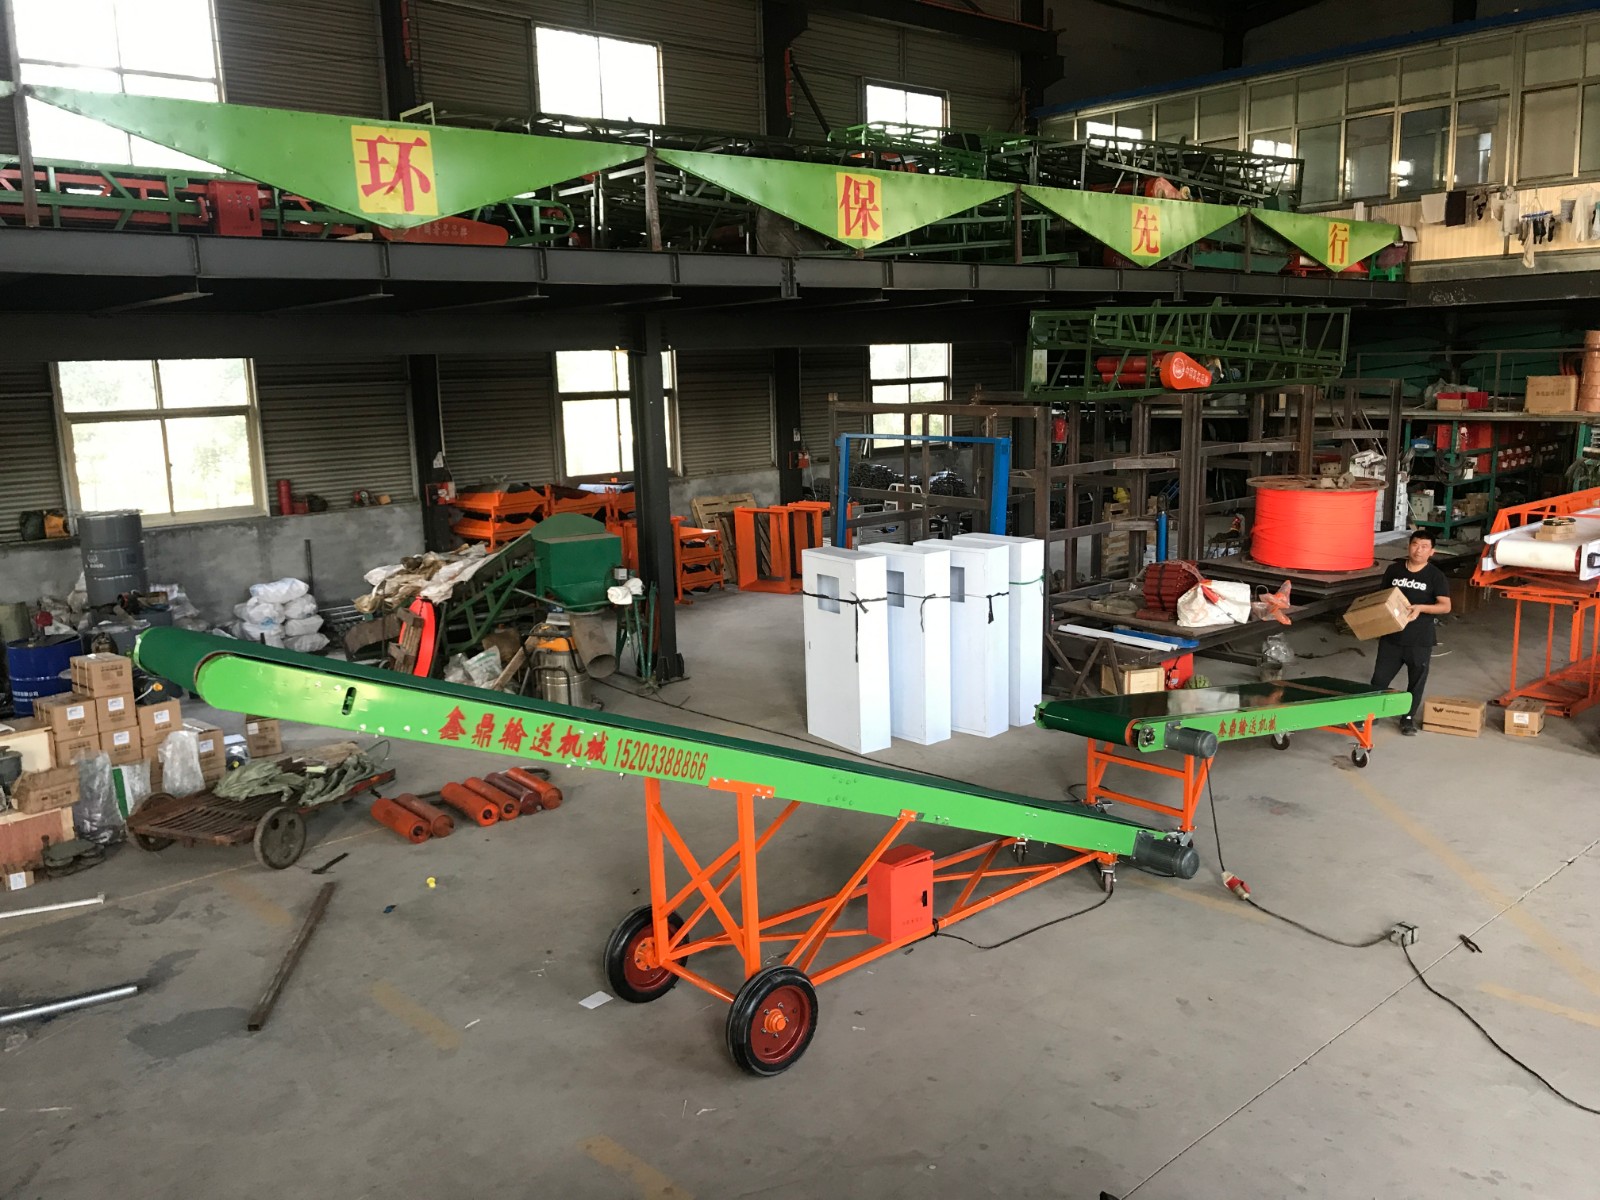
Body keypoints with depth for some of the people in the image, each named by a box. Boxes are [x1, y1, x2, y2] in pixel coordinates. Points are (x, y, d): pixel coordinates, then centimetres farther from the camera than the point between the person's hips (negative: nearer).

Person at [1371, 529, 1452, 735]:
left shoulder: (1436, 576, -5)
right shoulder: (1393, 570, 5)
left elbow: (1445, 606, -11)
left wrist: (1421, 607, -26)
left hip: (1420, 640, -2)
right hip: (1391, 636, 2)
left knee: (1416, 680, 10)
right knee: (1380, 677, 5)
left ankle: (1408, 716, 26)